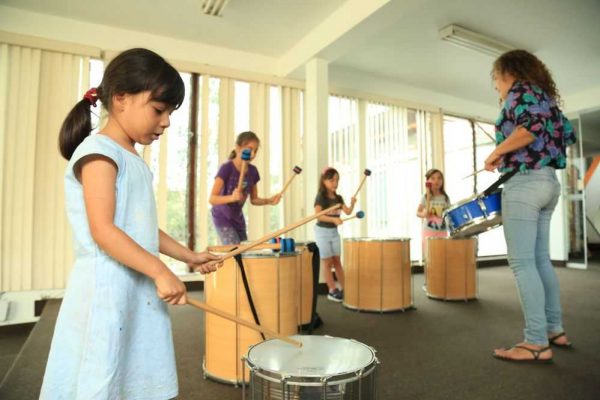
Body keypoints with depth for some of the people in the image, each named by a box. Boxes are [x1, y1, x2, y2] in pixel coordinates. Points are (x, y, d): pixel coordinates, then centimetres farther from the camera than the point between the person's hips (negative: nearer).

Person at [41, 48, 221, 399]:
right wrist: (161, 272, -23)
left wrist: (190, 257, 13)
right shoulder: (99, 151, -12)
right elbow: (102, 231, -21)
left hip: (142, 289, 9)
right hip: (107, 290, -9)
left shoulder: (136, 161, 15)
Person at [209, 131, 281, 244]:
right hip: (222, 217, -6)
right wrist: (232, 197, -46)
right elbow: (212, 199, -29)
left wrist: (269, 201, -15)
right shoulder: (226, 168, -22)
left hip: (238, 218, 7)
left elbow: (254, 199, 4)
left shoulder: (253, 171, -5)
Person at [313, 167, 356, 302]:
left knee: (337, 261, 11)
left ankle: (342, 288, 20)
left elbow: (348, 212, 0)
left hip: (334, 231, 6)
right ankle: (332, 290, 12)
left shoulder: (338, 198, 6)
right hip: (322, 231, -6)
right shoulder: (321, 197, -15)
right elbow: (317, 215, -27)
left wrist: (352, 204, -20)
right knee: (327, 262, 2)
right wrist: (334, 219, -37)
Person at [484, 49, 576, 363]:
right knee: (540, 260, 13)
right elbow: (567, 135, 23)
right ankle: (555, 329, 20)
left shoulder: (521, 90, -3)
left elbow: (531, 126, -21)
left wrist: (496, 152, -11)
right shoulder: (544, 96, 23)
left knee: (522, 262, -10)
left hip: (525, 182, -10)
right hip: (548, 181, 10)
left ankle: (537, 343, -8)